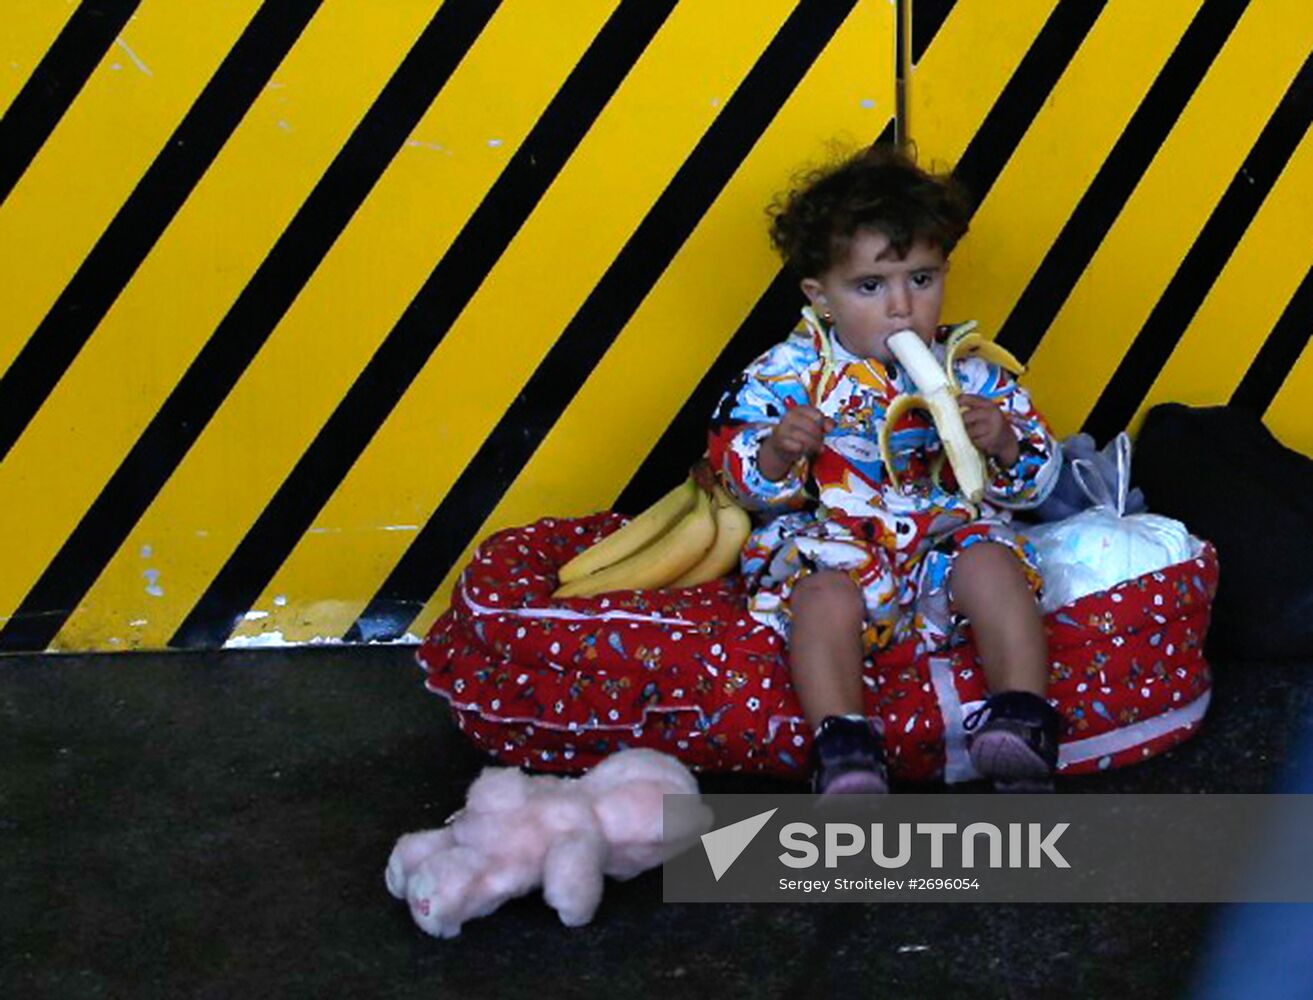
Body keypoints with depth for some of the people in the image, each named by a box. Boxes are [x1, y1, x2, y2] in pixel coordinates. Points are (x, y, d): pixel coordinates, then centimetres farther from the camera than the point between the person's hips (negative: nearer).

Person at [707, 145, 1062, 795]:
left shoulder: (968, 373, 7)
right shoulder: (790, 375, 0)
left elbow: (1036, 472, 9)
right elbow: (737, 472, -3)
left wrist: (1003, 443, -14)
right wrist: (778, 453, -25)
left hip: (945, 538, 2)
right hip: (828, 543, -2)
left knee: (992, 562, -27)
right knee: (826, 592, -33)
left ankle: (1020, 718, -27)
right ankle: (844, 747, -38)